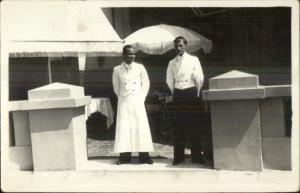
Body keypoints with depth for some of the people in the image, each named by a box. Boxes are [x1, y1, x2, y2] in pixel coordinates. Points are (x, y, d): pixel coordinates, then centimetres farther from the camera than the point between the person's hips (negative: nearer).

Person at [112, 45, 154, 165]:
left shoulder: (140, 67, 0)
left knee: (141, 127, -1)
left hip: (137, 102, 0)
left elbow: (146, 84, 7)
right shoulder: (117, 70, 0)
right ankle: (125, 156, 5)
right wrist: (122, 98, 8)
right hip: (123, 103, 0)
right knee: (124, 128, -1)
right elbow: (116, 87, 11)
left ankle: (144, 156, 5)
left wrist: (141, 98, 3)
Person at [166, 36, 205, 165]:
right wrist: (176, 94, 11)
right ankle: (178, 156, 9)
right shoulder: (172, 63, 9)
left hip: (191, 93, -2)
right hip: (177, 95, 2)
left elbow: (199, 78, -1)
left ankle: (196, 156, 6)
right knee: (178, 126, 3)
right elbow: (169, 81, 13)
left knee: (193, 125, -1)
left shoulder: (193, 60, 1)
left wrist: (196, 94, 4)